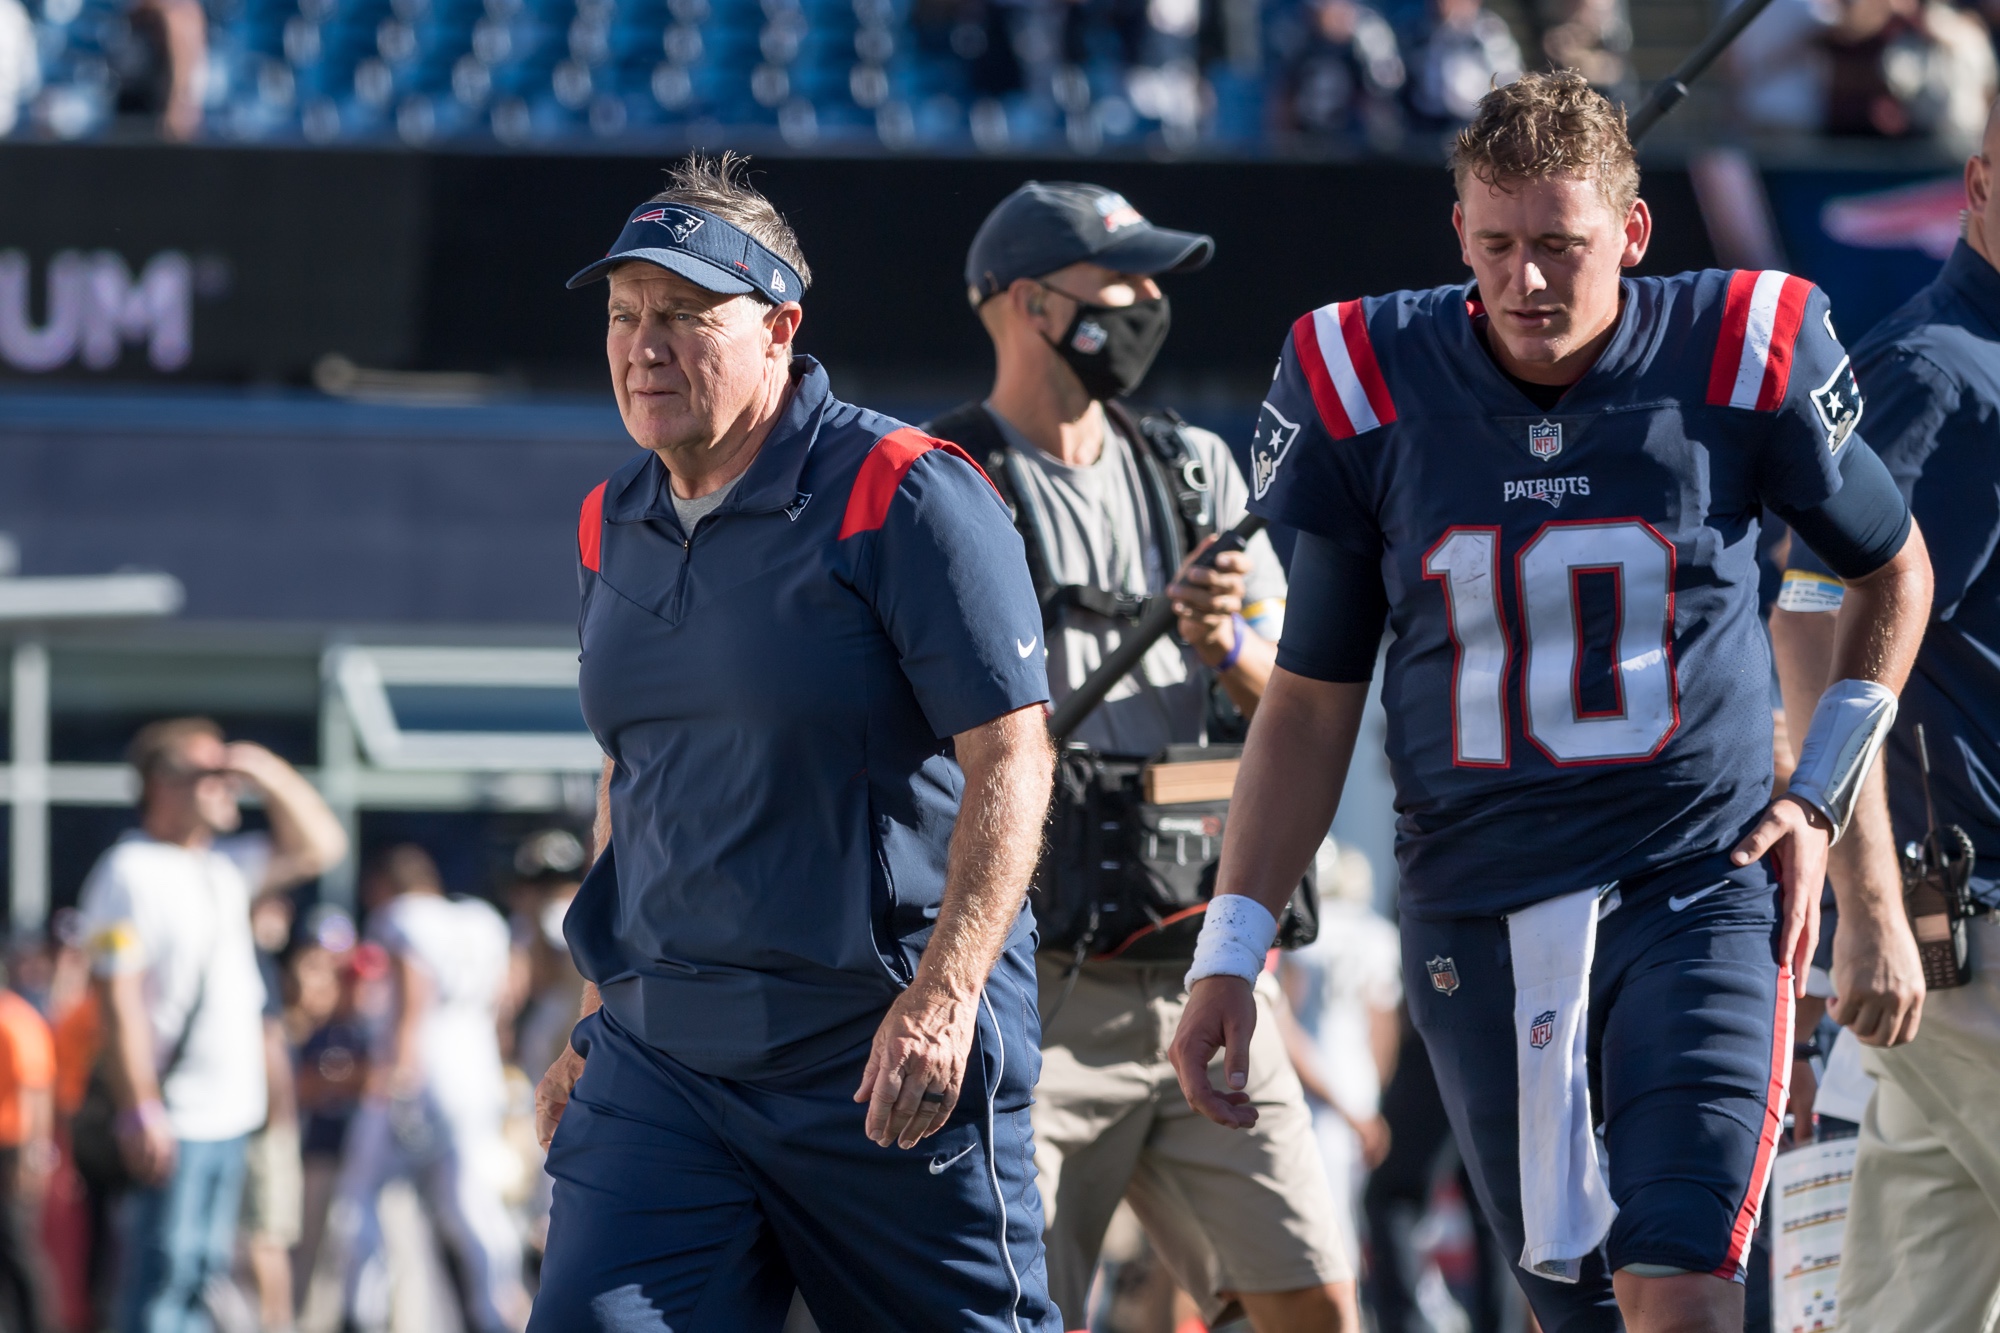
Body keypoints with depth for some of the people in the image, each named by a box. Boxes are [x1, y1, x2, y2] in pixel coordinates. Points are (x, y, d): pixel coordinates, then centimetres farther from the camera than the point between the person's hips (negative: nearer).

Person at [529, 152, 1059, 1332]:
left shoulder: (902, 496, -9)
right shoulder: (615, 526, 12)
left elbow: (1011, 756, -13)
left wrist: (942, 1001, -22)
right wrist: (600, 1020, 21)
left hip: (887, 1060, -5)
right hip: (661, 1055, 6)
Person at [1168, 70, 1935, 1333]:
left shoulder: (1740, 362, -6)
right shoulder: (1366, 389, -2)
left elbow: (1893, 569, 14)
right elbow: (1312, 703, 7)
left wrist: (1820, 794, 5)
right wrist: (1232, 949, 2)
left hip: (1699, 895, -2)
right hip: (1475, 928, 2)